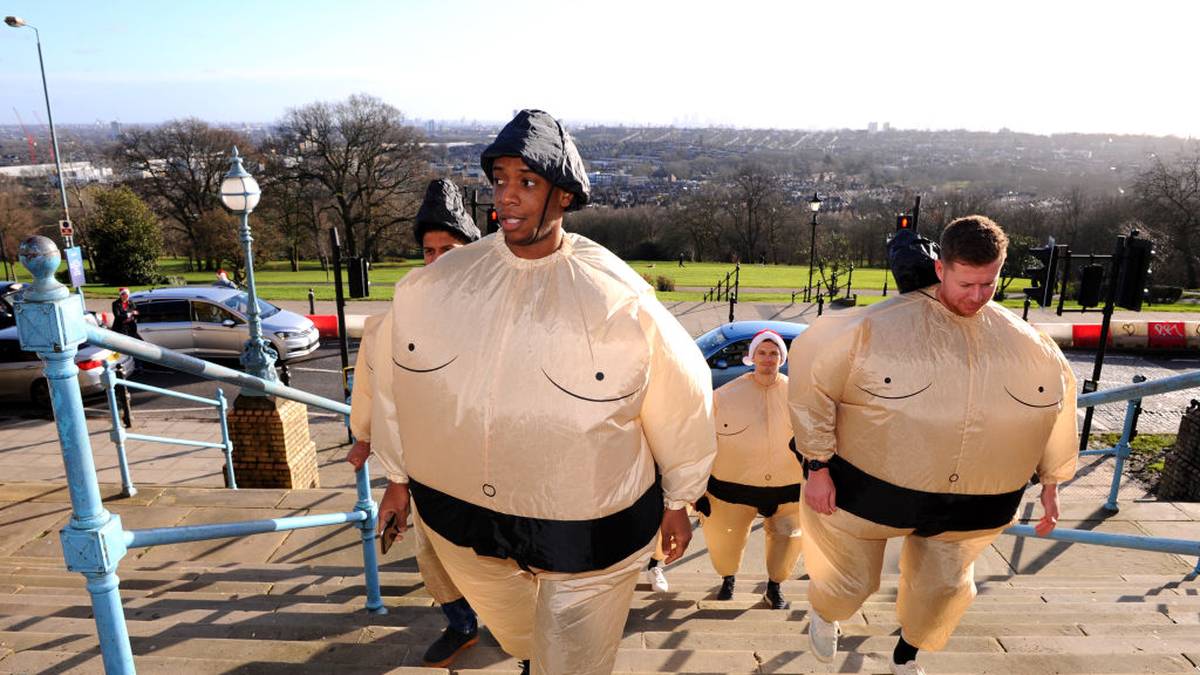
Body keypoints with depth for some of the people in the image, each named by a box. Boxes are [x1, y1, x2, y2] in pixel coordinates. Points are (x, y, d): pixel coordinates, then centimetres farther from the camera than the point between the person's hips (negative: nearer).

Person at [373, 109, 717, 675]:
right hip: (461, 520, 4)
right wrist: (400, 476, 14)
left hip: (586, 532, -4)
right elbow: (399, 383, 4)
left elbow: (680, 401, -7)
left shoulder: (621, 300, -19)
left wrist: (677, 502, 4)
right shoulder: (431, 286, -10)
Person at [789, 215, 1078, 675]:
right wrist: (818, 468, -16)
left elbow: (1057, 400, 12)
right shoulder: (880, 326, -19)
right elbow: (814, 380, -17)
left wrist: (1051, 484, 14)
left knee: (943, 590, 19)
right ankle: (823, 611, 51)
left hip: (970, 506, 4)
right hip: (873, 490, -4)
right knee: (850, 582, 12)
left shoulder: (1028, 344, -4)